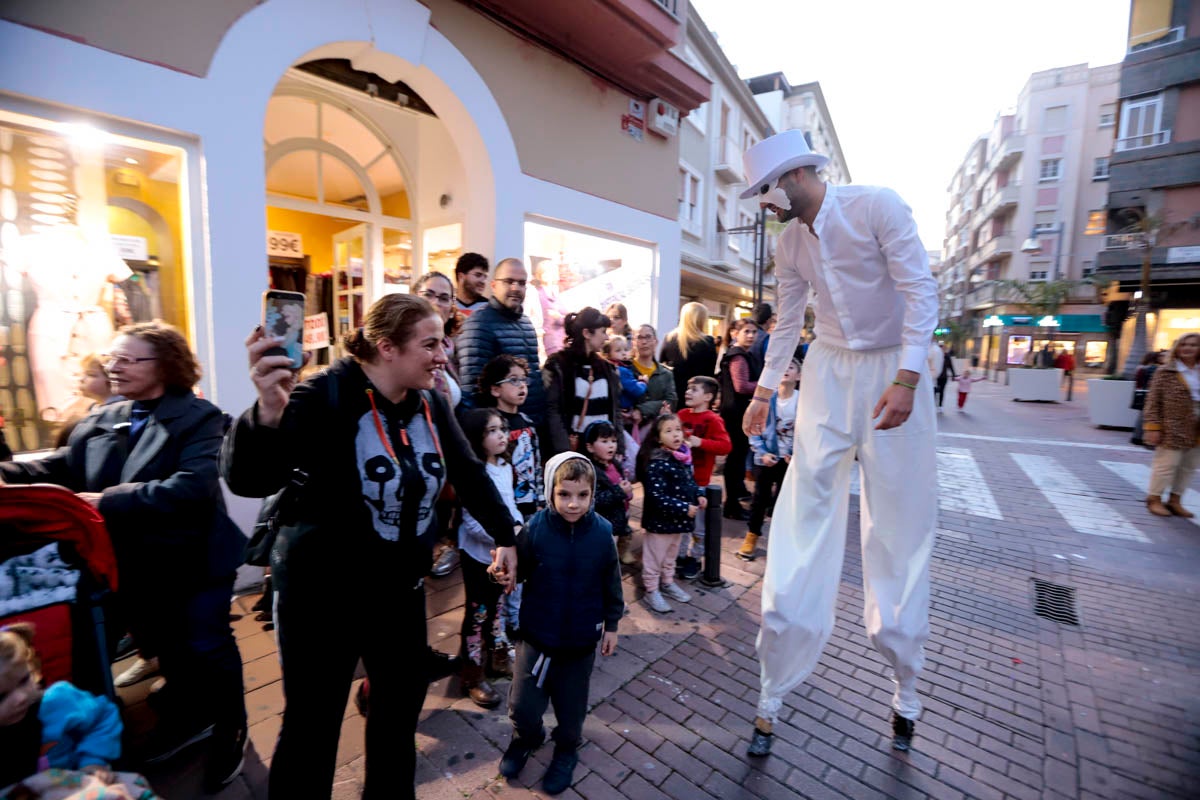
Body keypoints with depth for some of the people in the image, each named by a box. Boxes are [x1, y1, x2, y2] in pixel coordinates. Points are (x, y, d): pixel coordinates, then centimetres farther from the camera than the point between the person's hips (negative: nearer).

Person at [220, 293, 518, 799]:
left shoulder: (432, 404, -3)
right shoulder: (327, 396, -20)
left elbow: (469, 473, 6)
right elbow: (248, 481, -28)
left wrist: (504, 536, 10)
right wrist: (268, 413, -48)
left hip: (402, 589, 6)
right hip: (323, 591, -5)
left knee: (400, 710, 22)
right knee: (312, 725, 14)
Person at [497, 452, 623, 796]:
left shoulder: (602, 532, -16)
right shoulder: (535, 529, -21)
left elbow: (611, 583, -3)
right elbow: (518, 571, -6)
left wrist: (611, 625, 4)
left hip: (581, 639, 1)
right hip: (536, 634, 0)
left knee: (571, 707, 18)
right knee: (522, 705, 13)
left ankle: (566, 748, 51)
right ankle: (526, 737, 48)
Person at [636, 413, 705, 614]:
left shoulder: (684, 457, 0)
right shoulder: (656, 463, -26)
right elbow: (656, 496, -28)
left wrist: (698, 496, -1)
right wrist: (684, 508, -26)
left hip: (678, 518, 8)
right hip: (660, 520, -8)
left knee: (671, 554, 26)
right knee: (655, 557, 10)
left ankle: (668, 583, 45)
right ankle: (652, 592, 27)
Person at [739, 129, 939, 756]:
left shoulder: (877, 206, -8)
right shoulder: (790, 241, 8)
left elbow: (921, 293, -12)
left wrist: (905, 381, -22)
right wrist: (763, 392, 14)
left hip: (893, 369, -3)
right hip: (828, 371, 4)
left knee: (899, 525, 2)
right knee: (804, 514, -3)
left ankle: (906, 691, 25)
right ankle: (772, 697, 8)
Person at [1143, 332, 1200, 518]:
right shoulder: (1165, 372, -7)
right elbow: (1153, 401, -9)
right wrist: (1153, 427, -14)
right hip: (1172, 429, -6)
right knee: (1166, 464, 1)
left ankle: (1175, 500, 25)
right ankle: (1154, 499, 15)